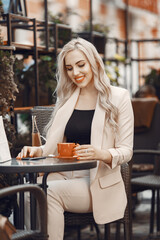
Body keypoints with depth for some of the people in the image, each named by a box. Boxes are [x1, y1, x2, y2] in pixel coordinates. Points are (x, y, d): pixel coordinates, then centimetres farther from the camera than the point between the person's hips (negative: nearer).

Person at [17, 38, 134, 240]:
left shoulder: (118, 97, 3)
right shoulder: (66, 99, 17)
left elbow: (126, 150, -1)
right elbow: (54, 146, 17)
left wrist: (101, 154, -22)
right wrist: (37, 150, -6)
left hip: (98, 184, -4)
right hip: (63, 178, 4)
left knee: (50, 192, -32)